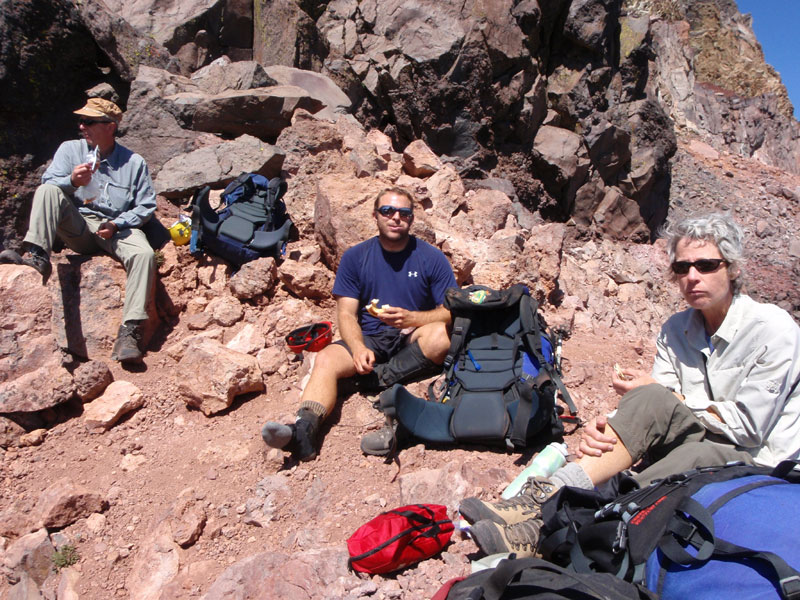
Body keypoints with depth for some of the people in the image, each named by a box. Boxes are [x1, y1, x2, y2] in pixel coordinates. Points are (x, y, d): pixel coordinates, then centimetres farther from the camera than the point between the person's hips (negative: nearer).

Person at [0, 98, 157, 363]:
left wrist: (116, 224, -11)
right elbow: (48, 182, 2)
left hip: (117, 229, -2)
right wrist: (72, 181, -22)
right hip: (78, 227, 2)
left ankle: (130, 331, -37)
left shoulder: (134, 162, 10)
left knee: (144, 254, -32)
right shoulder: (70, 149, 14)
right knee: (46, 191, -22)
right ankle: (37, 257, -39)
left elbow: (146, 206, 5)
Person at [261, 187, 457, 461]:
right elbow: (346, 314, 0)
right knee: (326, 359, -28)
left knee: (440, 334, -33)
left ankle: (378, 378, -29)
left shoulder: (432, 258, 2)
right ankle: (303, 430, -47)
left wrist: (410, 318, -21)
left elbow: (451, 311, -2)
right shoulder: (355, 257, 6)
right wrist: (359, 348, -21)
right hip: (369, 338, 1)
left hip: (414, 341, -1)